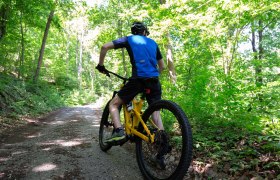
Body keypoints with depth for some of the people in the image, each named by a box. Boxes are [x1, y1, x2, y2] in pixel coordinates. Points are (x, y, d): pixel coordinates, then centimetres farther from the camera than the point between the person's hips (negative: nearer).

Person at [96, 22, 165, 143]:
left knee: (113, 104, 8)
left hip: (138, 78, -4)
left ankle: (119, 131, -10)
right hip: (154, 81, 4)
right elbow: (162, 66, 25)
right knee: (155, 111, 17)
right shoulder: (153, 43, 24)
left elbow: (105, 47, 2)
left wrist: (100, 65, 13)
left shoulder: (129, 39, 14)